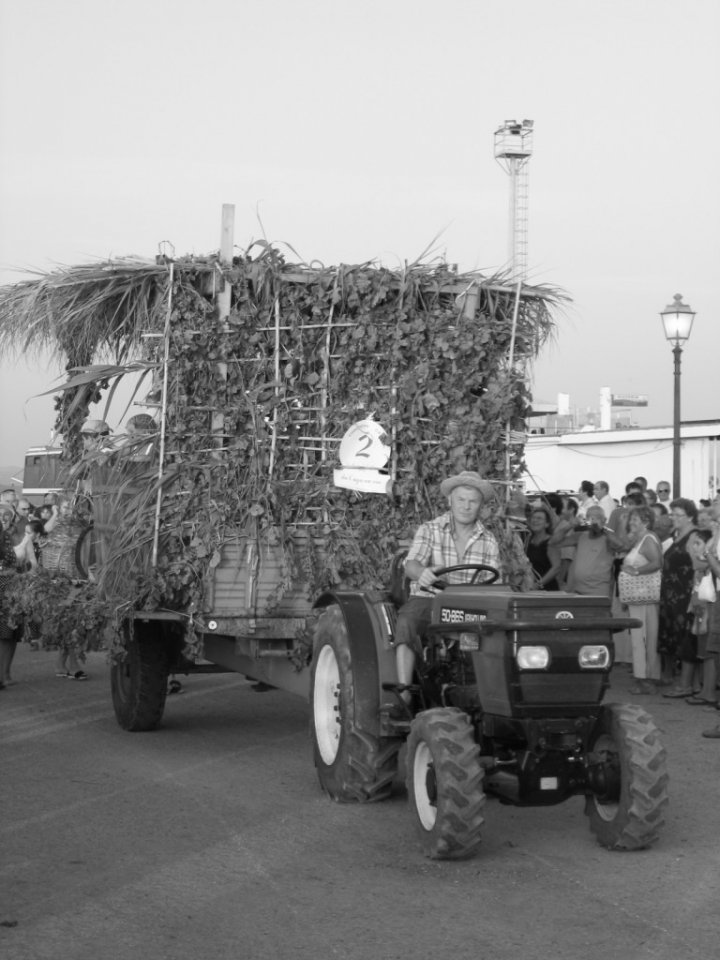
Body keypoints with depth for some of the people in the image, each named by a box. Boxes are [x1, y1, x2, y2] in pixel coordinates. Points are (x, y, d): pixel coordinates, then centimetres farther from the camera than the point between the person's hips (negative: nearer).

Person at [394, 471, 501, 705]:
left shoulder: (489, 542, 9)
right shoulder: (429, 530, 1)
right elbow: (411, 564, -16)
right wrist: (422, 573, -41)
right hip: (427, 598, -2)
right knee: (407, 624, -35)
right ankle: (403, 691, -40)